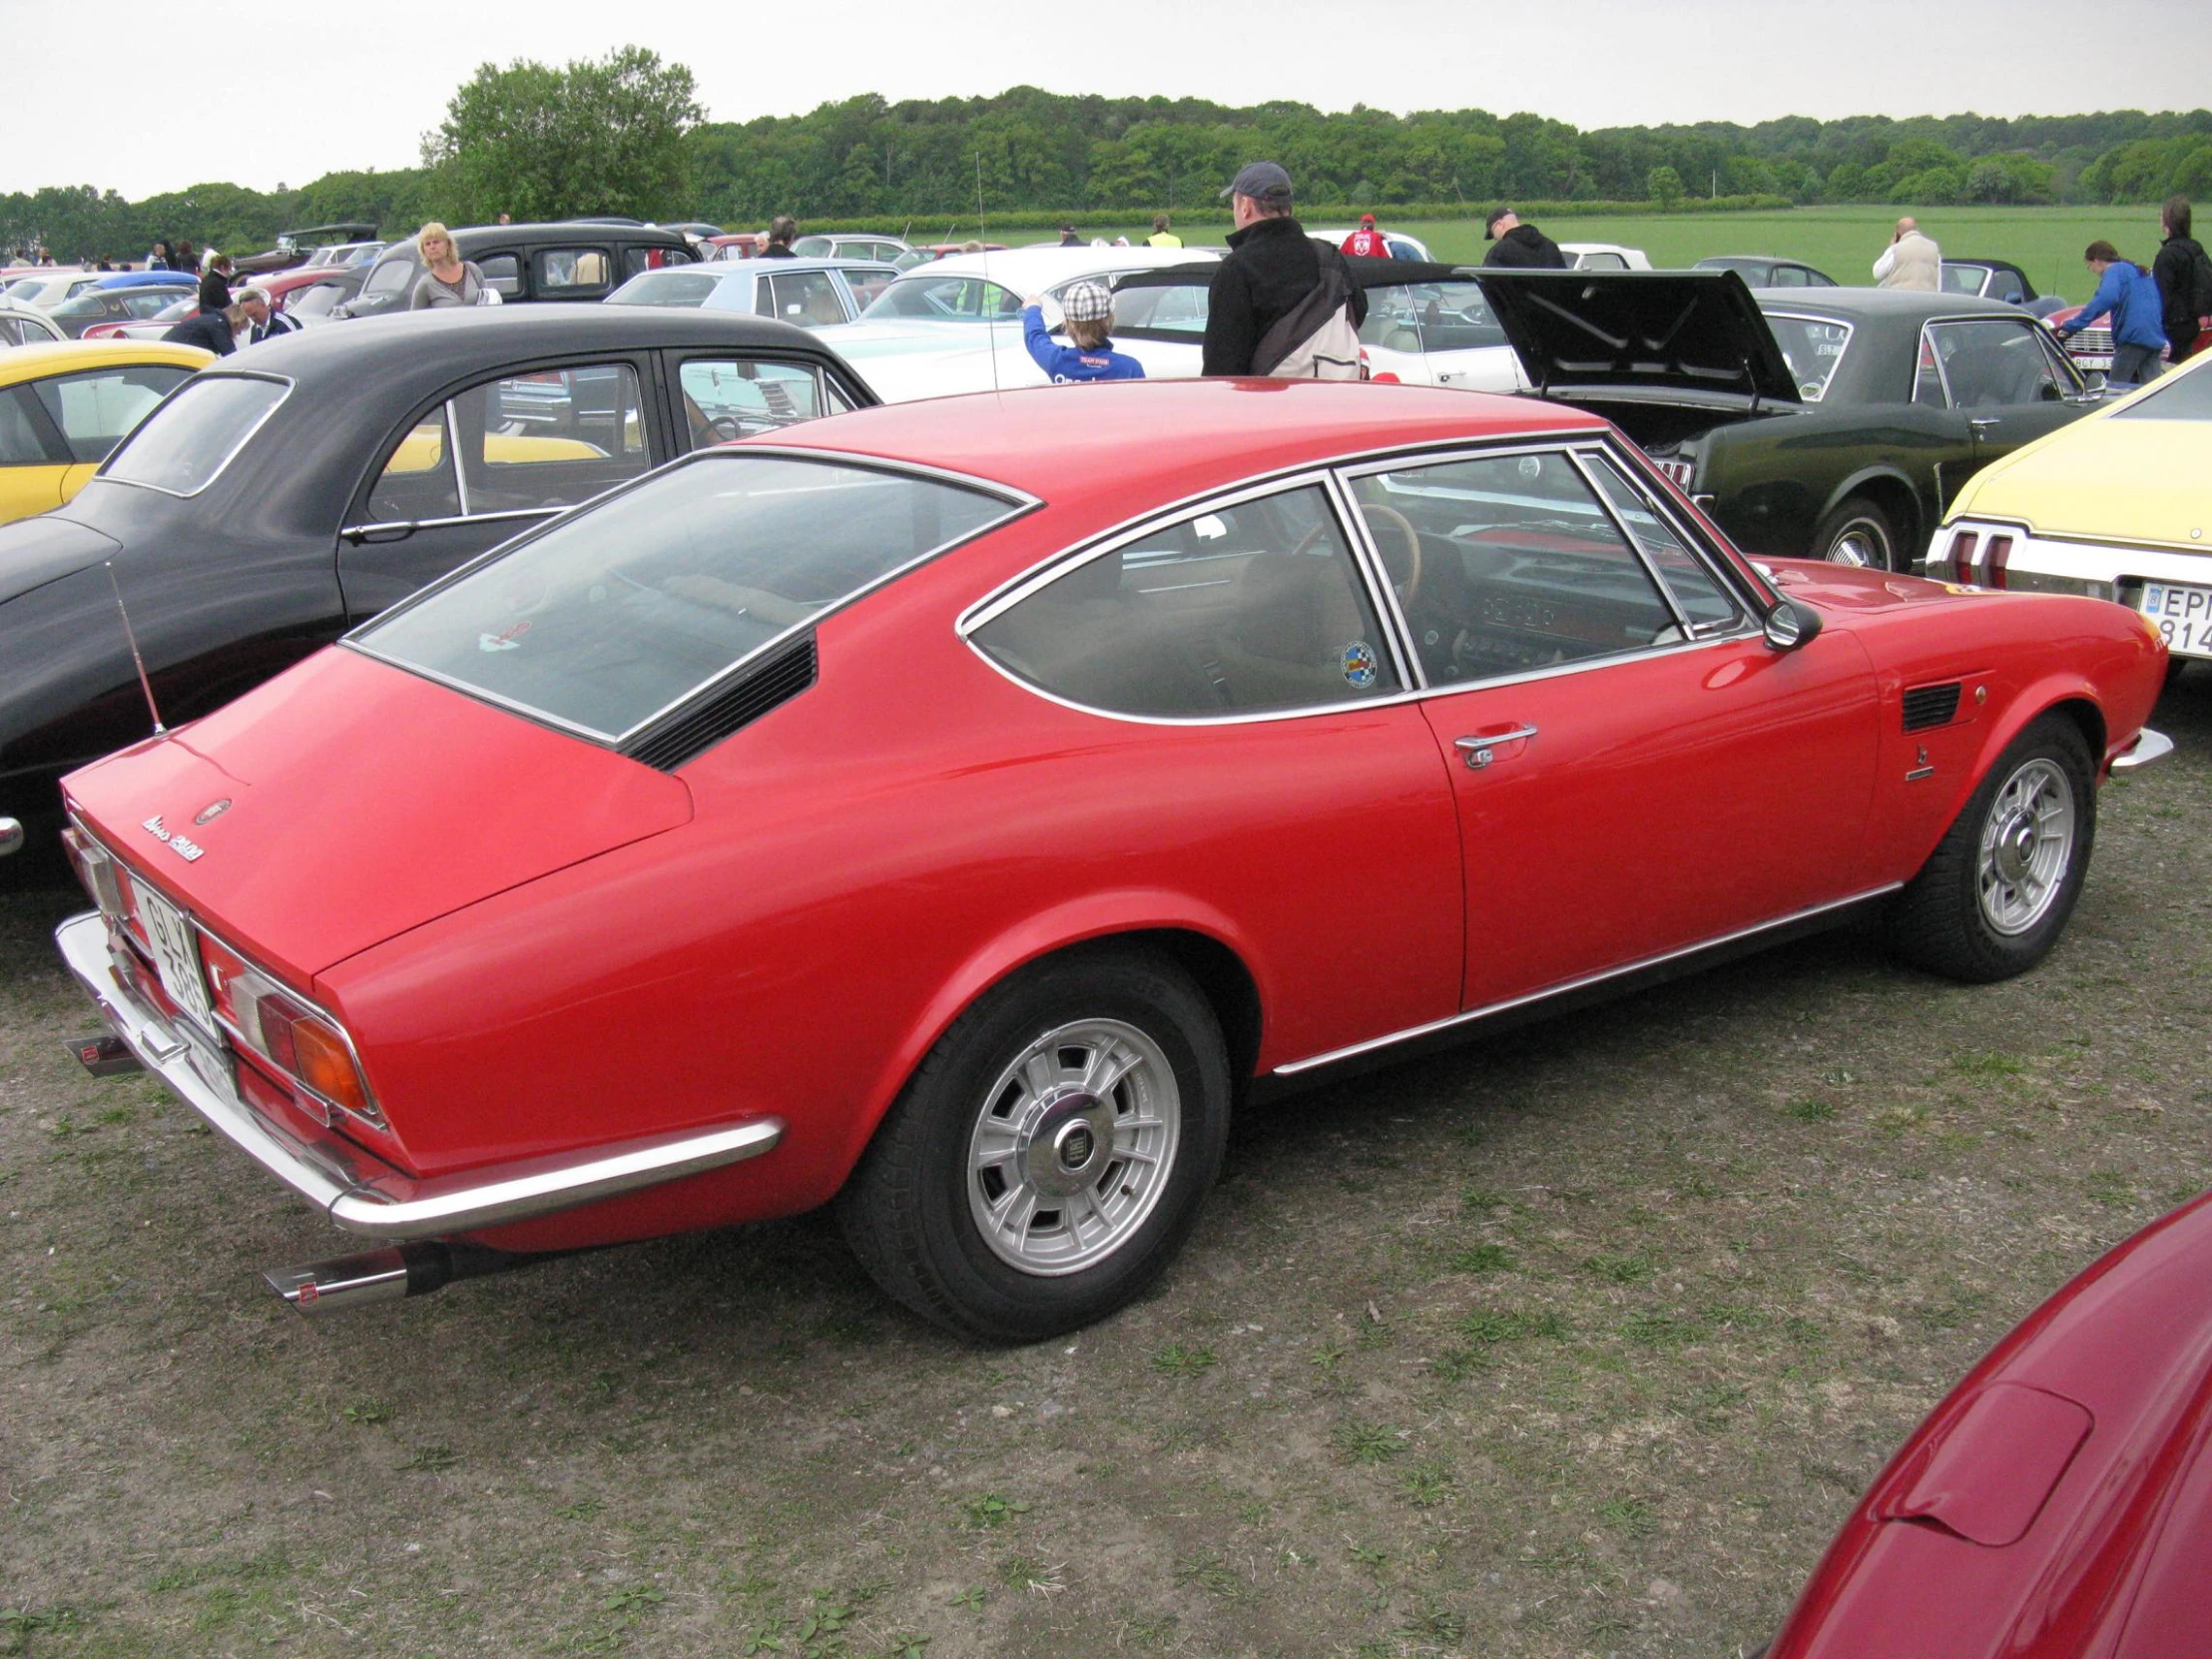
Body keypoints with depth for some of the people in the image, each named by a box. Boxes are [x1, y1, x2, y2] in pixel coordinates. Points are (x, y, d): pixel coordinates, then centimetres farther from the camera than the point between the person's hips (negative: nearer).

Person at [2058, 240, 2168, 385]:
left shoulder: (2114, 271, -2)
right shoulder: (2142, 272, 27)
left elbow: (2106, 298, -22)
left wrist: (2072, 326, -27)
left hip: (2134, 336, -8)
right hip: (2155, 339, 8)